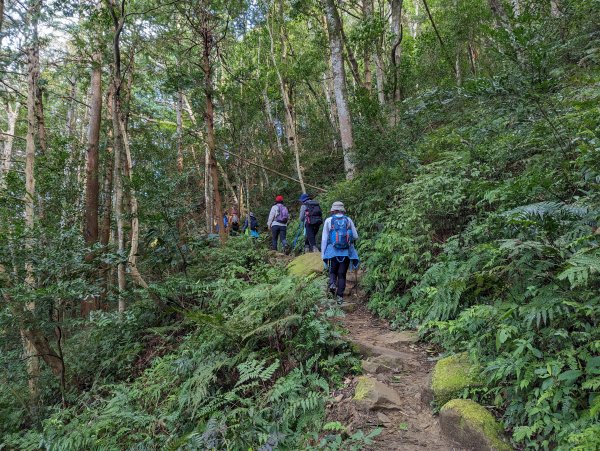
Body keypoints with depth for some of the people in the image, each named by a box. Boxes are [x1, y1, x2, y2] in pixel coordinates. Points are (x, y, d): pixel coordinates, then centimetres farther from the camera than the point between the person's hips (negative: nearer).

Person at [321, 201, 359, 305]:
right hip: (346, 252, 1)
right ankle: (340, 297, 9)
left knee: (333, 271, 18)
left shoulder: (328, 220, 2)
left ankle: (332, 284, -10)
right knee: (342, 274, 9)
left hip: (333, 251, -1)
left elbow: (324, 239, 1)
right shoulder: (348, 220, 5)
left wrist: (323, 254, 6)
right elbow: (356, 237, 7)